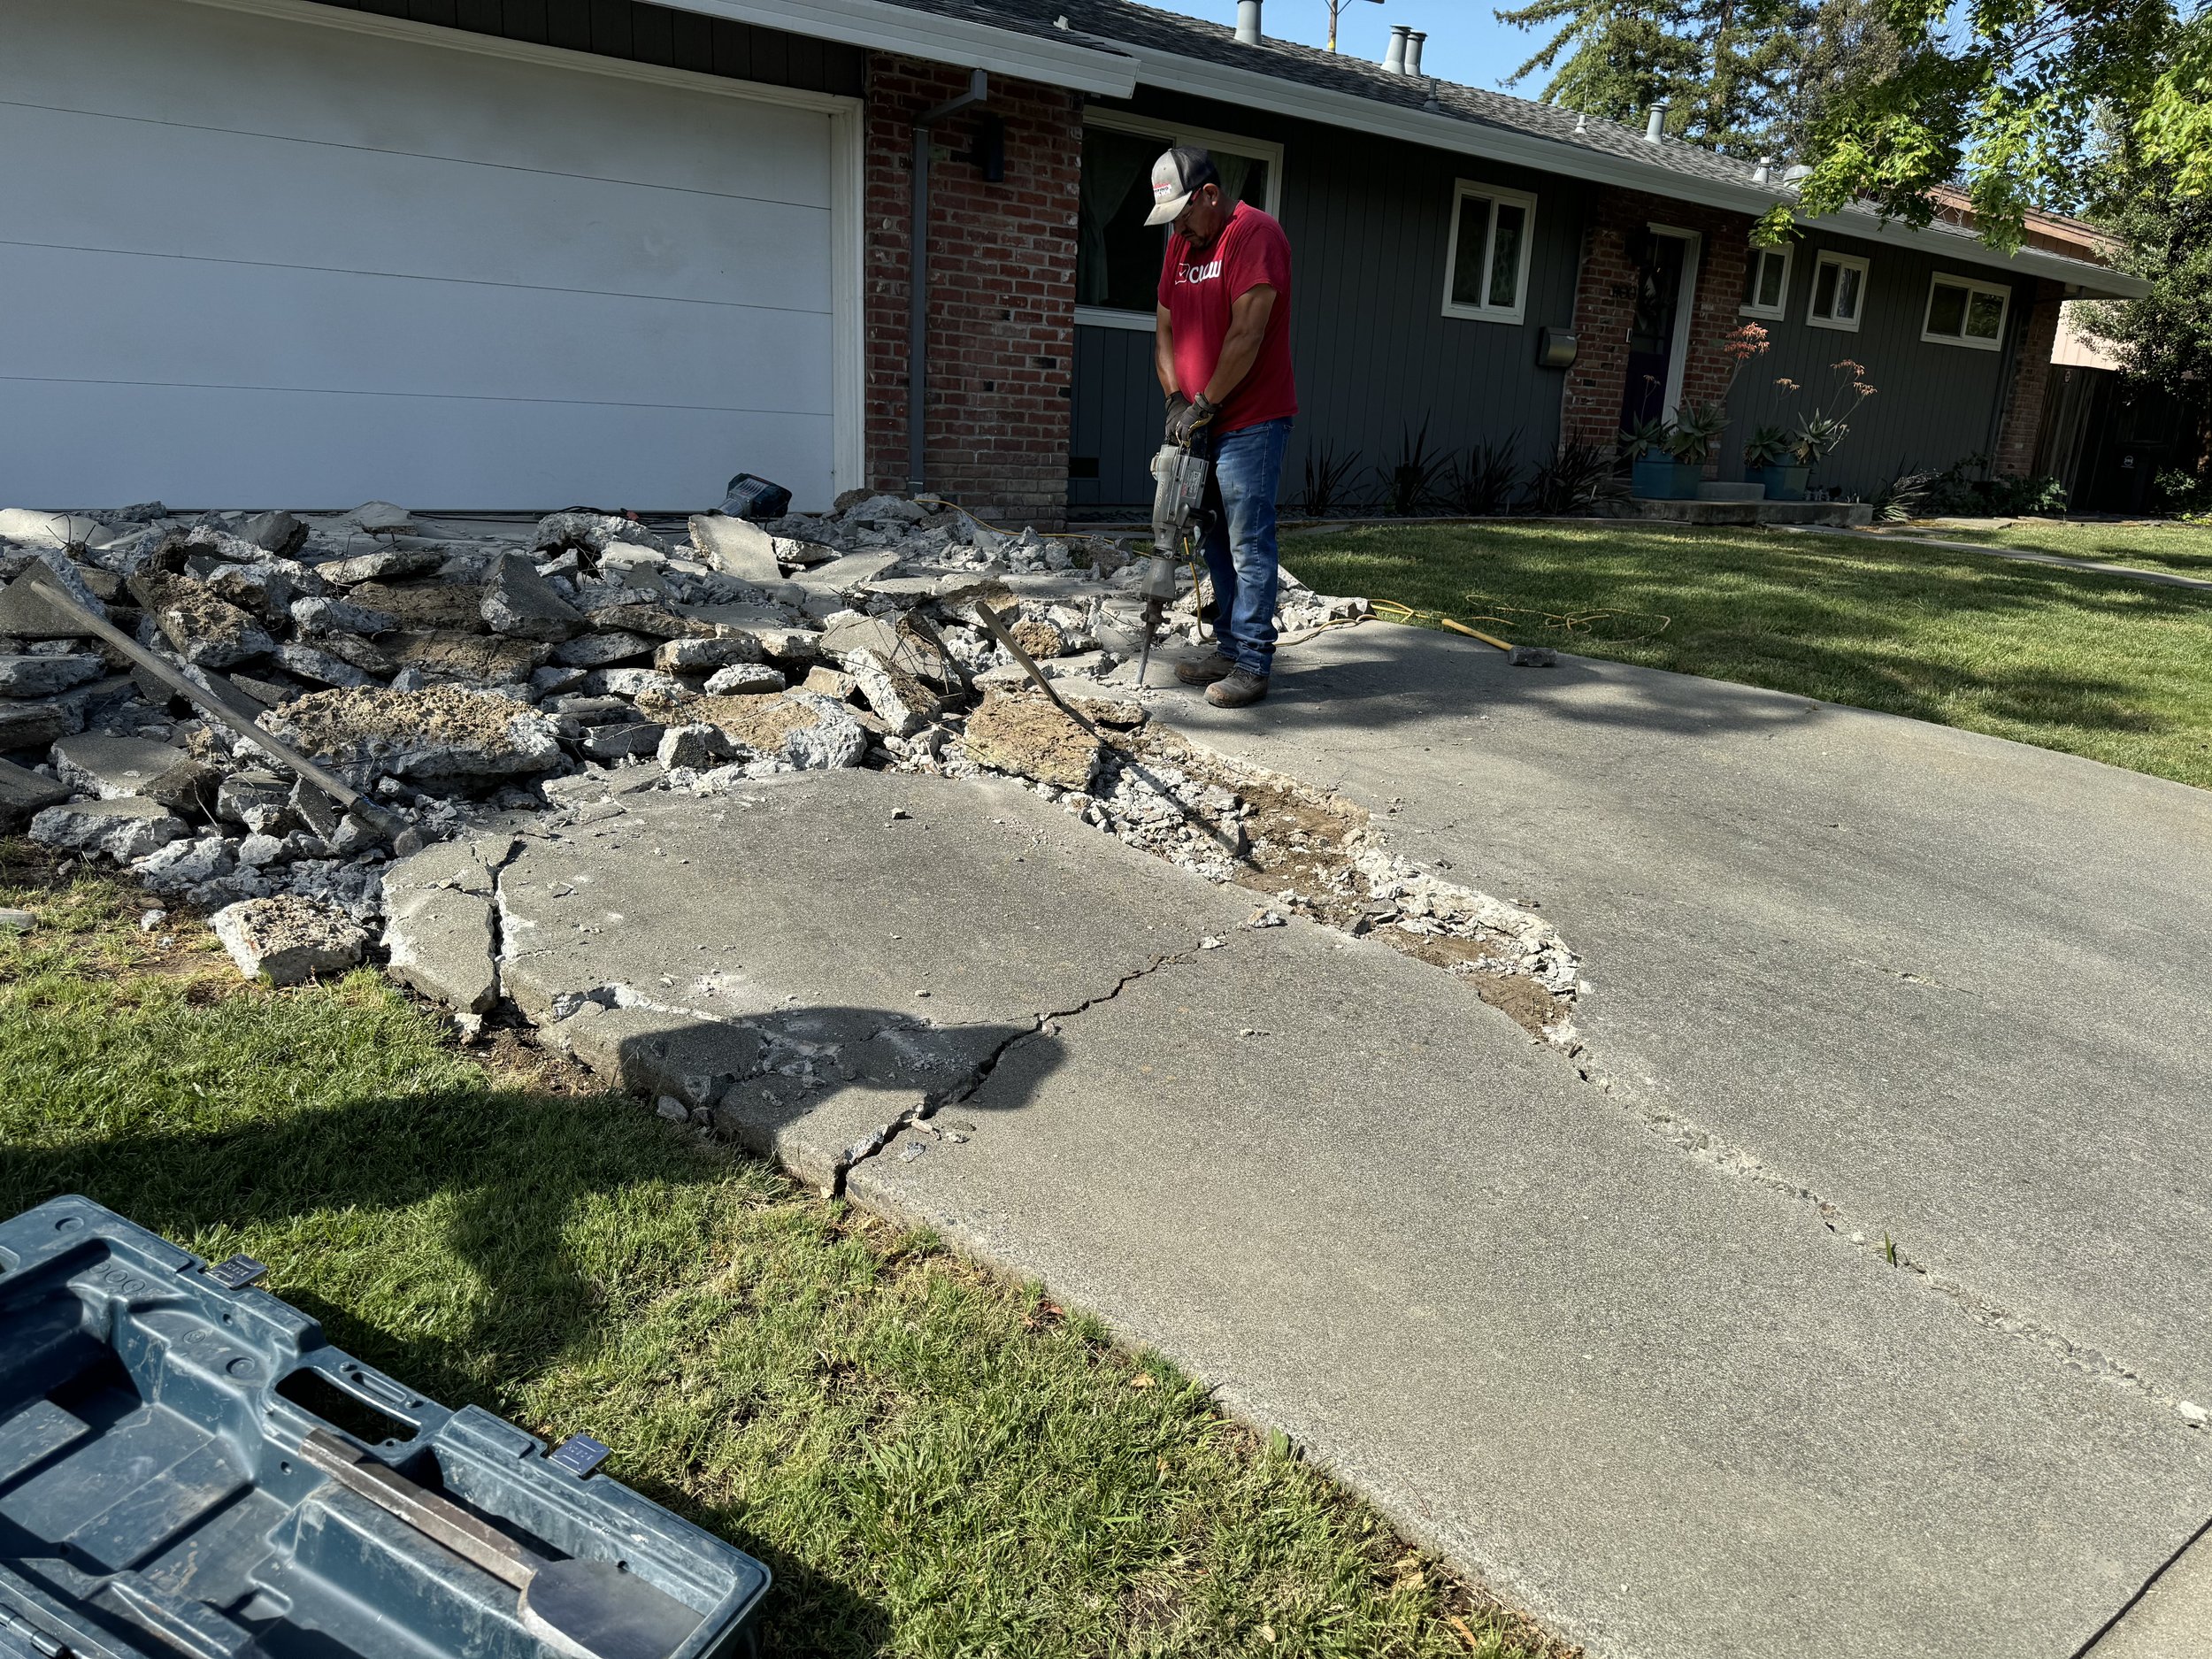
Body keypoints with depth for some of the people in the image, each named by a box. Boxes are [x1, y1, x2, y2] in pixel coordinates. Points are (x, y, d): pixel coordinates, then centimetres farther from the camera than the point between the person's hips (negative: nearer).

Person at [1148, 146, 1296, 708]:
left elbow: (1246, 335, -18)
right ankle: (1229, 651, 19)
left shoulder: (1255, 233, -12)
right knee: (1217, 542, 11)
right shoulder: (1181, 244, 15)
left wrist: (1204, 404, -13)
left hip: (1252, 421, -8)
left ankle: (1252, 665, -4)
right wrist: (1176, 400, 0)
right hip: (1201, 424, 9)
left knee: (1249, 545, -8)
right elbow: (1165, 328, 14)